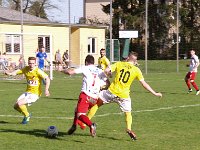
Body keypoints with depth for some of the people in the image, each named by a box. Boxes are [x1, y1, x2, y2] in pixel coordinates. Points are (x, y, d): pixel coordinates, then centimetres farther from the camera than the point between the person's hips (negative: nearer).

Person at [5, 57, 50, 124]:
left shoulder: (38, 71, -17)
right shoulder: (26, 69, 0)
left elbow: (47, 78, -22)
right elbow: (17, 71, -6)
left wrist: (46, 90, -32)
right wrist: (10, 73, -29)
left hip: (35, 94, -6)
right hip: (27, 92, 7)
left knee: (19, 104, -20)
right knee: (15, 106, 2)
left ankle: (27, 115, 7)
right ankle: (27, 114, 29)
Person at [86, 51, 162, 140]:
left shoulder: (119, 64, 3)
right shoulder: (136, 70, 2)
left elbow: (106, 71, -7)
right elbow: (144, 84, 3)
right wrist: (155, 93, 10)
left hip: (112, 92, 0)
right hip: (124, 96, 0)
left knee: (97, 103, 17)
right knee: (128, 113, 17)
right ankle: (129, 128, -8)